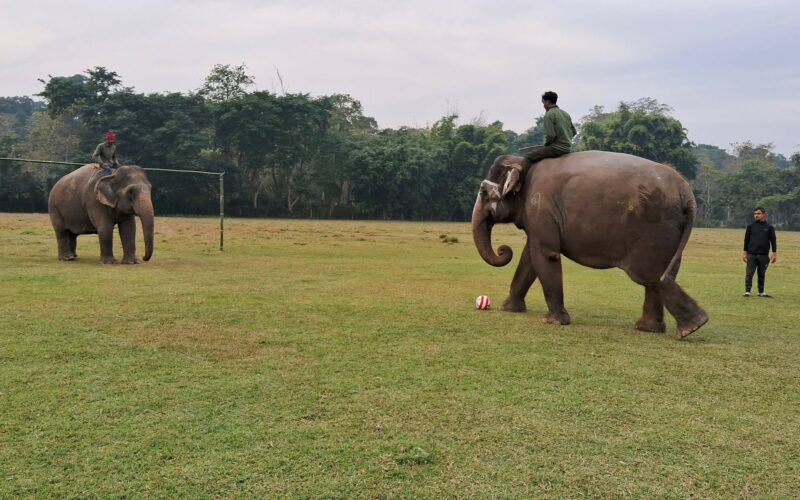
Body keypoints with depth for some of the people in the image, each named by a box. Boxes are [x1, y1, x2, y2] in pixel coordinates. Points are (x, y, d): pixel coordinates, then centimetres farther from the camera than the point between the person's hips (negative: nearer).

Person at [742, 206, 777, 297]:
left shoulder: (769, 227, 4)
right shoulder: (751, 227, 5)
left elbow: (773, 241, 5)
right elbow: (746, 240, 7)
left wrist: (774, 254, 1)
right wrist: (744, 253, 3)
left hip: (764, 255, 0)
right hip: (751, 255, 0)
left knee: (762, 275, 9)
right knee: (749, 274, -3)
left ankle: (761, 292, 17)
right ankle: (747, 291, -1)